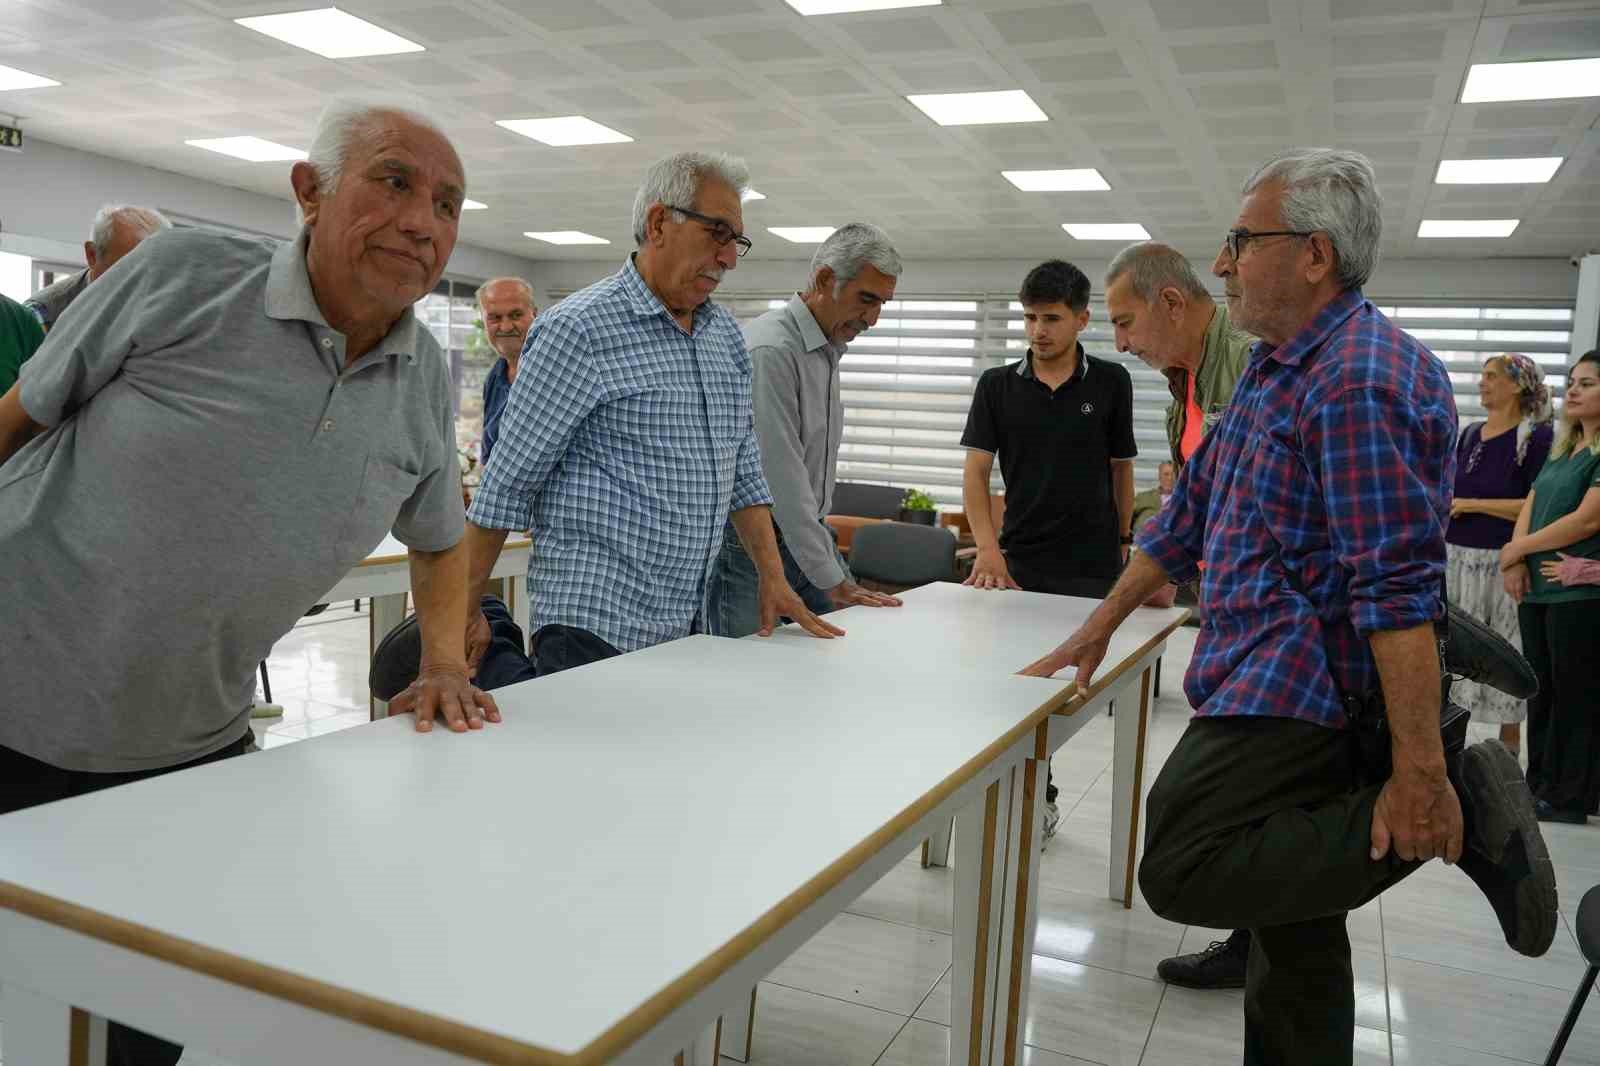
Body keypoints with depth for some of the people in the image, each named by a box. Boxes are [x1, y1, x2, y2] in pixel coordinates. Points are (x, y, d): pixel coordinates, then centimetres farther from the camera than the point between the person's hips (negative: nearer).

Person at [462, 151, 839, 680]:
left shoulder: (727, 336, 11)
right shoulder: (578, 329, -11)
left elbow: (744, 470, 17)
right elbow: (506, 486, -9)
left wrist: (773, 578, 10)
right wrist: (466, 612, -7)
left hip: (686, 624, 7)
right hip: (594, 625, -7)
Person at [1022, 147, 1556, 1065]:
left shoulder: (1362, 379, -18)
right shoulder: (1277, 369, 14)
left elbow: (1399, 588, -24)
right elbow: (1189, 516, 18)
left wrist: (1421, 771, -25)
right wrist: (1096, 633, 19)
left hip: (1297, 691, -9)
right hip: (1276, 688, 9)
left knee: (1182, 874, -15)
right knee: (1292, 928, 16)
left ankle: (1459, 806, -9)